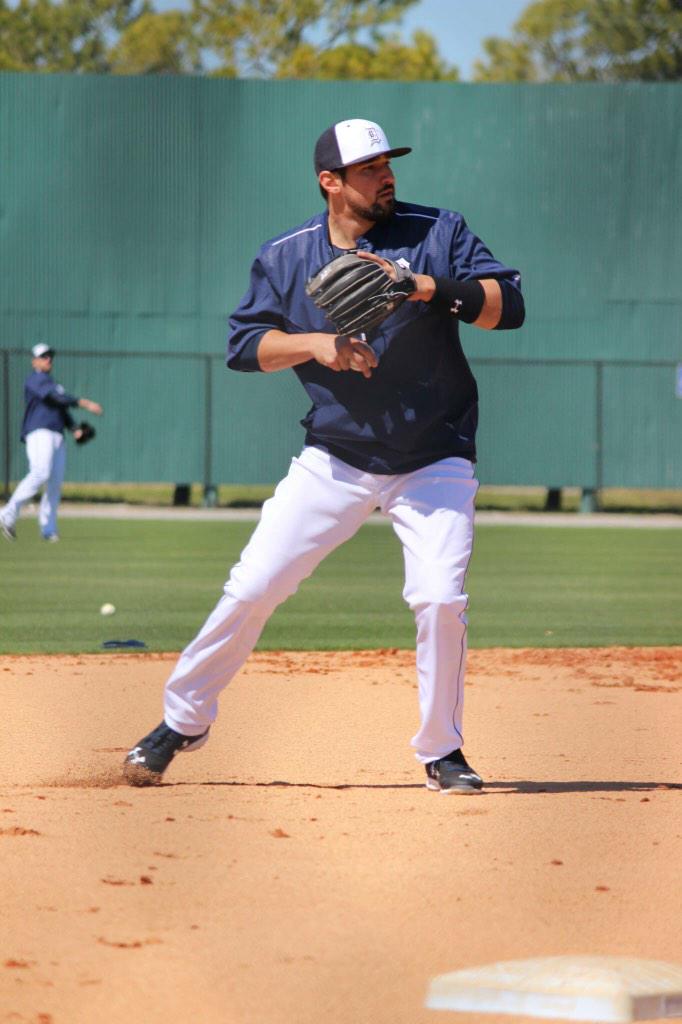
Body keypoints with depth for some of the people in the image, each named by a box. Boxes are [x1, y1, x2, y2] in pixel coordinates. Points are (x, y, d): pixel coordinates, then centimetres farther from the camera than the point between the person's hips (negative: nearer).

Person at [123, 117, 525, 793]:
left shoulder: (436, 233, -4)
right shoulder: (285, 257, 1)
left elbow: (509, 304, -11)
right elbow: (244, 344, -1)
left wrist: (424, 286, -25)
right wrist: (314, 343, -18)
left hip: (433, 464, -1)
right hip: (334, 460, 1)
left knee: (440, 599, -17)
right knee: (252, 587, -4)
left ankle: (442, 753, 3)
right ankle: (182, 719, 15)